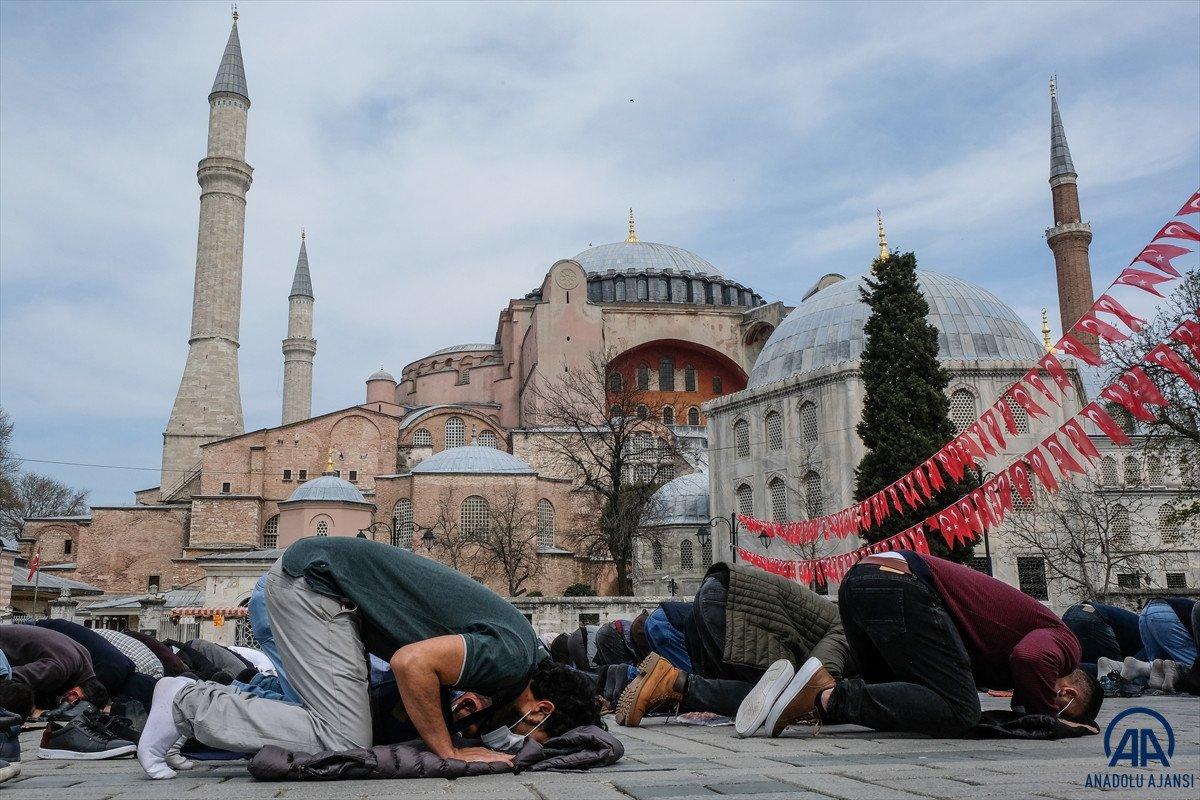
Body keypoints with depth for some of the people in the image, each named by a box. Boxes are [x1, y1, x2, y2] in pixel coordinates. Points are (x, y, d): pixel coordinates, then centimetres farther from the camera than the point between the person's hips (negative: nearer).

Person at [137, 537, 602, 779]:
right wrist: (450, 752, -15)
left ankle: (195, 703, 14)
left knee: (344, 724, 7)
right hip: (312, 578, -9)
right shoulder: (511, 657, -18)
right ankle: (188, 706, -1)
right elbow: (411, 662, -27)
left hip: (308, 580, 9)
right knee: (345, 743, -11)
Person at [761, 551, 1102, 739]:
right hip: (898, 586, -9)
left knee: (901, 700, 23)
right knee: (959, 712, -10)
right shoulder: (1063, 642, 6)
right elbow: (1031, 658, -18)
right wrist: (1050, 719, -1)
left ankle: (824, 688, 2)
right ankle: (828, 698, -18)